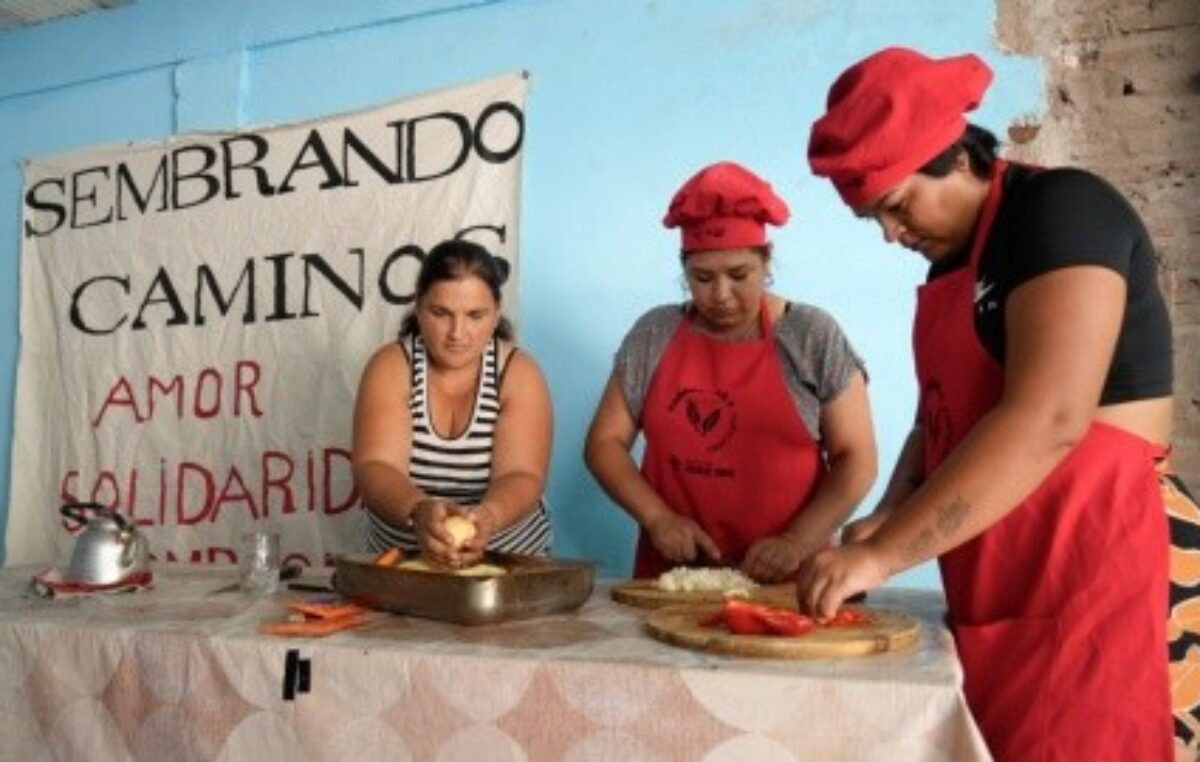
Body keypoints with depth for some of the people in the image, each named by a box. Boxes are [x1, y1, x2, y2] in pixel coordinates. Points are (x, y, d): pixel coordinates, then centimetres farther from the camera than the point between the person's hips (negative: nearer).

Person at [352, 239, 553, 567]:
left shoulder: (519, 373, -6)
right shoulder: (390, 367, -6)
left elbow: (522, 477, -17)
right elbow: (374, 468, -18)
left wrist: (486, 517, -37)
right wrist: (418, 512, -37)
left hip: (510, 563, -2)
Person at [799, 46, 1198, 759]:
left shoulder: (1062, 210, -12)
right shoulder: (950, 262, 14)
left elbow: (1046, 421, -25)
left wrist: (881, 555, -23)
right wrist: (885, 522, 2)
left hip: (1095, 576, -8)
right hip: (998, 593, 8)